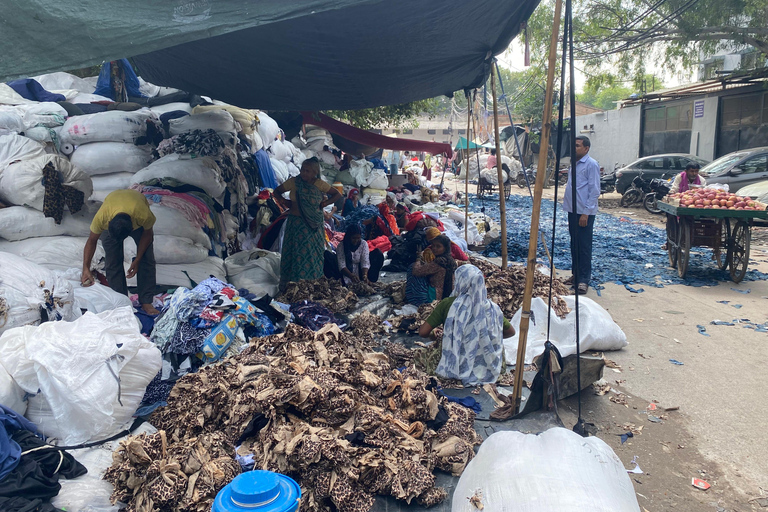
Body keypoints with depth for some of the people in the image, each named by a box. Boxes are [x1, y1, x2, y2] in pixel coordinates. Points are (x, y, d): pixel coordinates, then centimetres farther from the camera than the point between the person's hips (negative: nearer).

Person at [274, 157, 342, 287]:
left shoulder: (319, 184, -3)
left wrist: (324, 204, -2)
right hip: (296, 222, 0)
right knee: (296, 254, 3)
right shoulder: (294, 182, -2)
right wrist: (284, 202, -5)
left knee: (313, 255, 6)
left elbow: (337, 194, 8)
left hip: (313, 225, 0)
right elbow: (277, 191, 10)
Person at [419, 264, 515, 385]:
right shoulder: (491, 307, -11)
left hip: (453, 366, -2)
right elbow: (511, 332, 4)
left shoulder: (447, 304, -17)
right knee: (499, 345, 32)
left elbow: (423, 332, -15)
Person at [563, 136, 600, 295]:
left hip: (584, 212, -9)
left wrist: (586, 212, -18)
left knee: (584, 246, -5)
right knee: (574, 244, 14)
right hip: (572, 210, 9)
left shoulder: (591, 164, -11)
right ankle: (575, 274, 24)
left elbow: (594, 191, -15)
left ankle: (584, 279, 0)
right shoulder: (574, 164, 14)